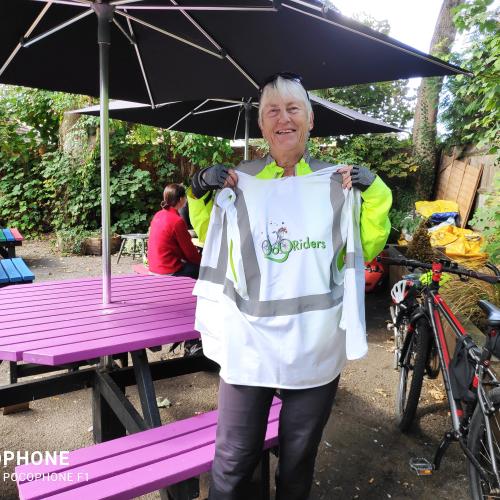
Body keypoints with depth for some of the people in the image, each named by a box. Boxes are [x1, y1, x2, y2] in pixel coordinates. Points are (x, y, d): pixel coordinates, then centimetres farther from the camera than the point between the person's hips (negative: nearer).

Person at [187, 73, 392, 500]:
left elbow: (367, 250, 7)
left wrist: (374, 194, -6)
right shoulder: (239, 182, 0)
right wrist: (200, 195, -2)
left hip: (316, 348, 1)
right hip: (248, 345, 0)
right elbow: (211, 242, 13)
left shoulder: (337, 184, 1)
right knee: (233, 463, 10)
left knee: (300, 458, 22)